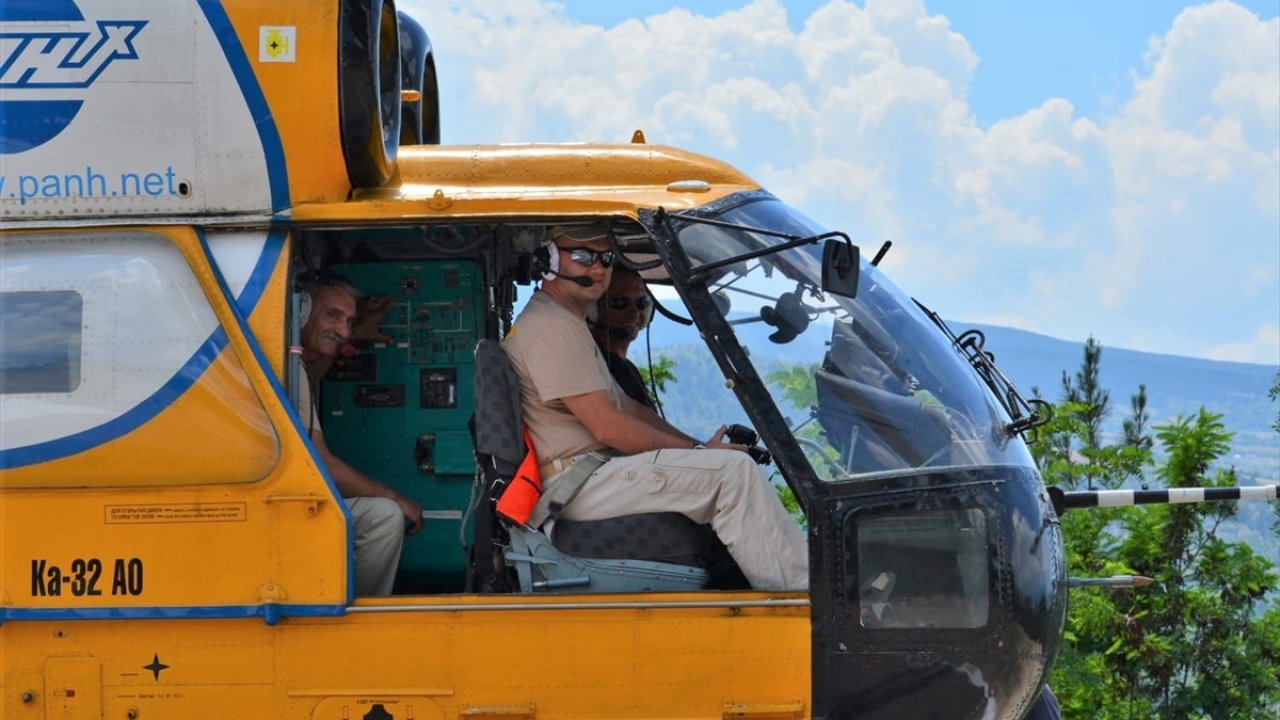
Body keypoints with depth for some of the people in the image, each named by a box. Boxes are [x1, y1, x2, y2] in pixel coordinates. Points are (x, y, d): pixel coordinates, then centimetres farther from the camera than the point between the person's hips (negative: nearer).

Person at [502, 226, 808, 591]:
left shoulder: (570, 325, 23)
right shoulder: (553, 329, -13)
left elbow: (628, 408, 22)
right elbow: (607, 427, -18)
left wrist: (701, 447, 8)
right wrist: (699, 452, -10)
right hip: (579, 485, -11)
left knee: (738, 466, 13)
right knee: (733, 470, -18)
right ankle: (795, 593, -20)